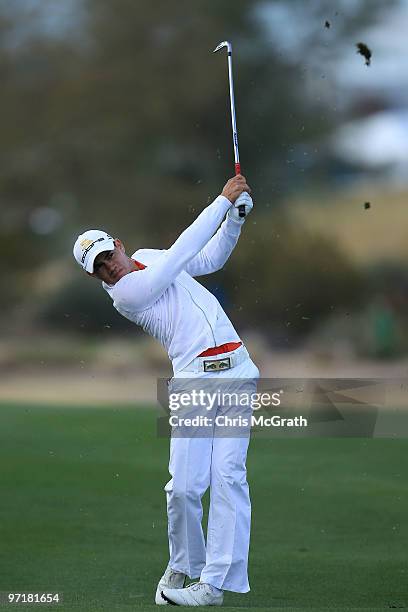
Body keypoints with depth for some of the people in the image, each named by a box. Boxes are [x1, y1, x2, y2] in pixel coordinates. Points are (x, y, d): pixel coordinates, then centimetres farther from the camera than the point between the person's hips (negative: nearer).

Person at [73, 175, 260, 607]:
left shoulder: (148, 258, 16)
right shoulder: (123, 294, -6)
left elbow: (211, 256, 28)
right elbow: (183, 252, -8)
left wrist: (236, 217, 11)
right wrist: (224, 200, -4)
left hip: (236, 372, 5)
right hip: (194, 381, -4)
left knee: (228, 477, -8)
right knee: (185, 486, -14)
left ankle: (214, 585, -9)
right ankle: (182, 567, 13)